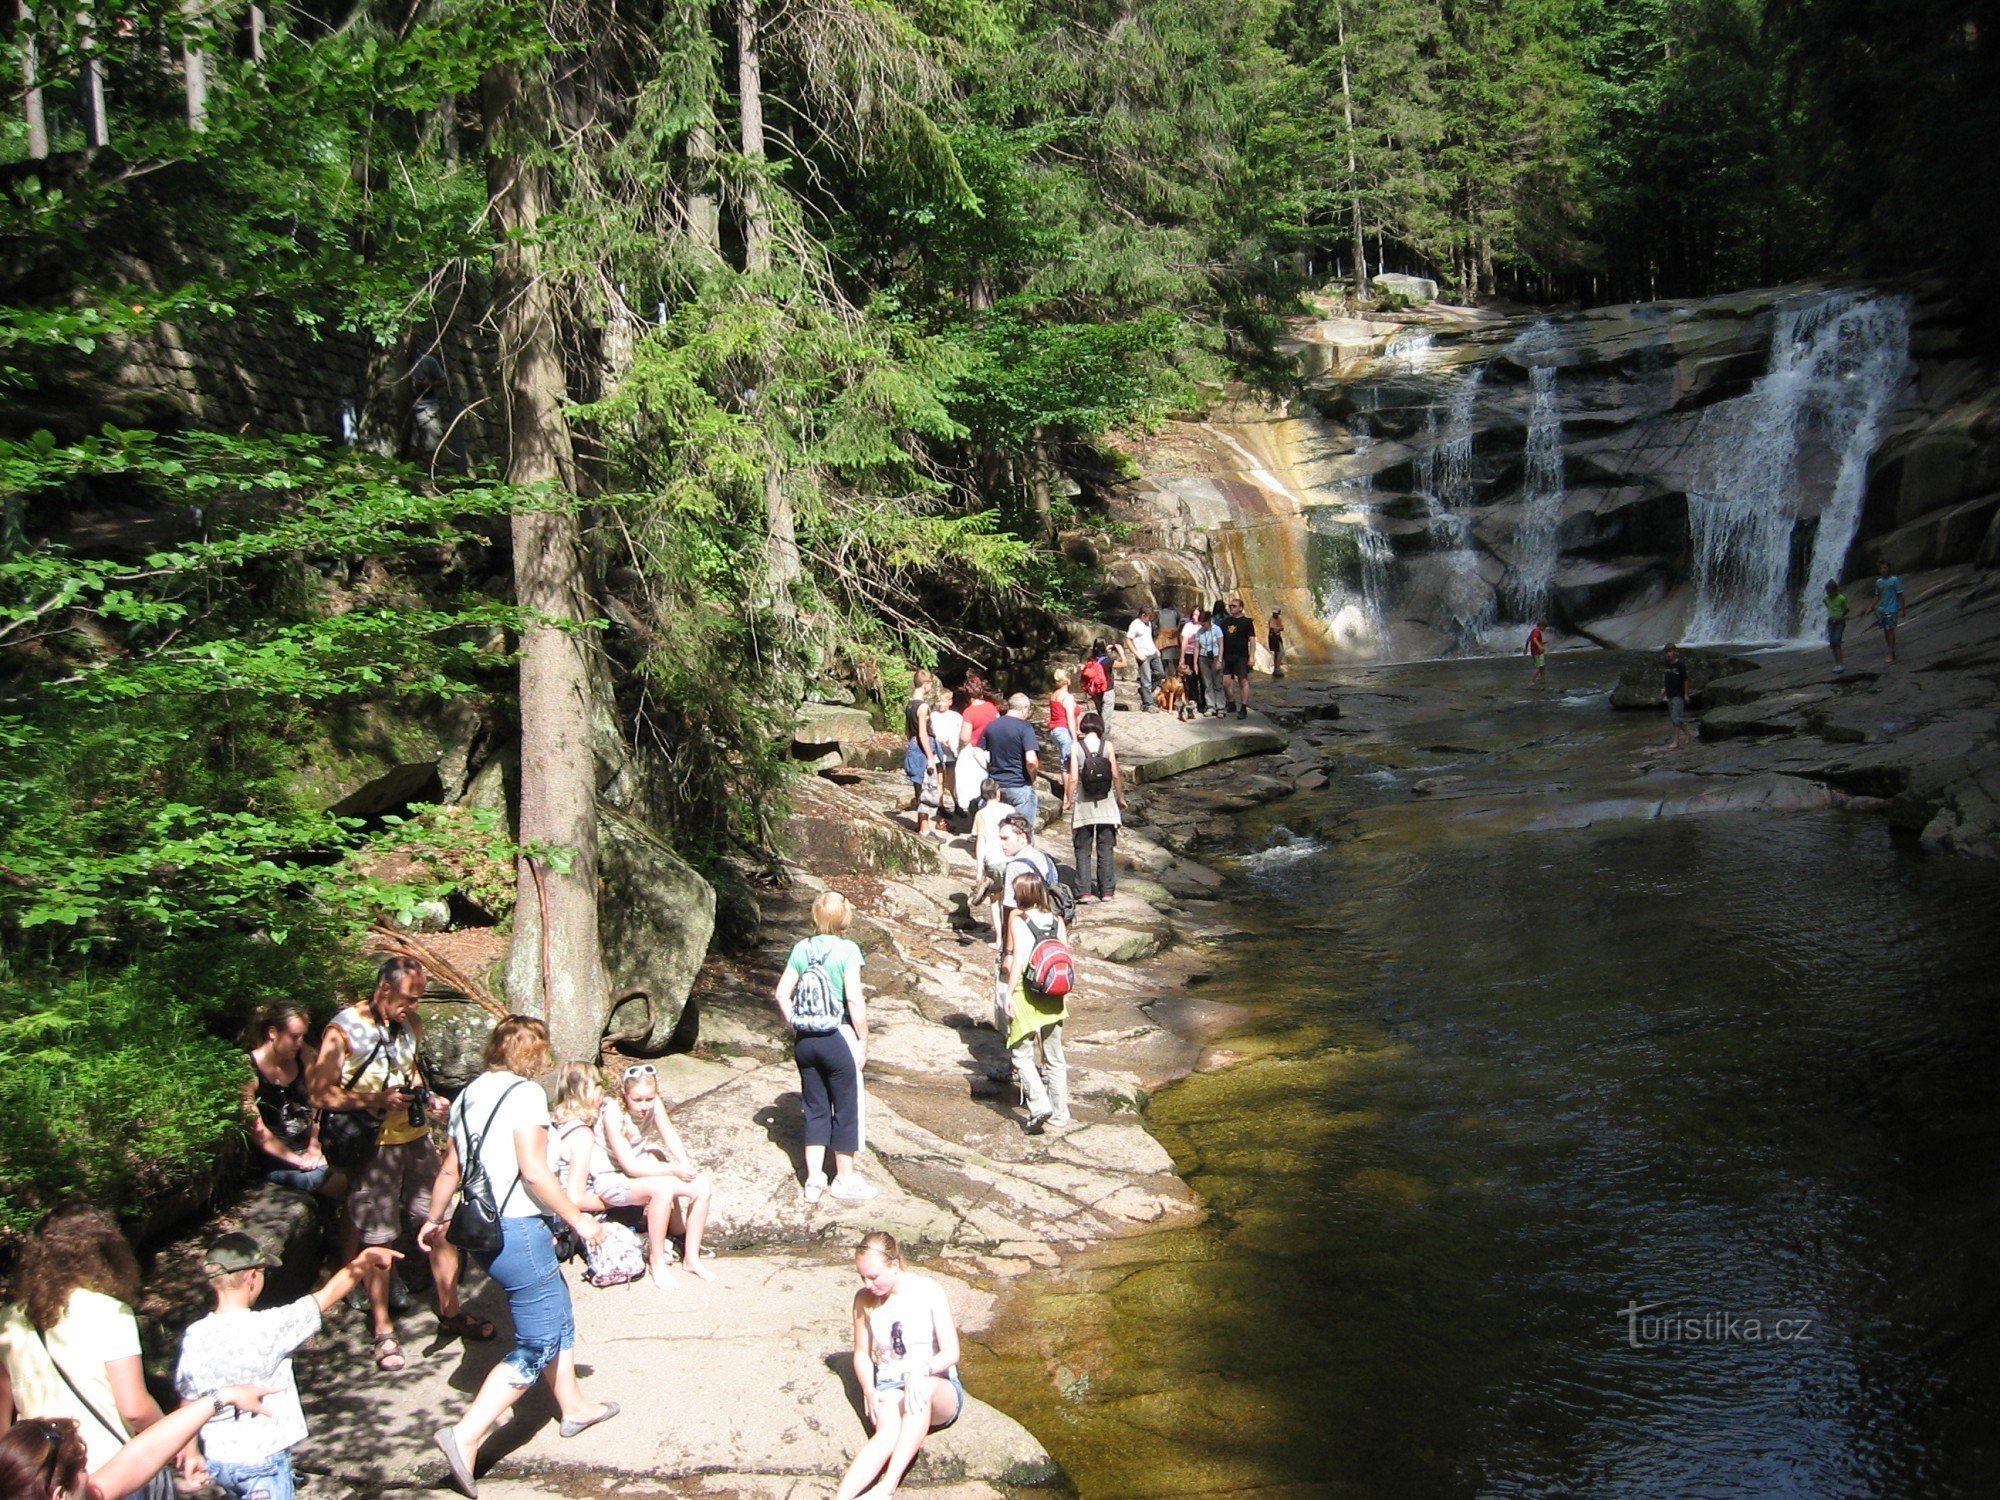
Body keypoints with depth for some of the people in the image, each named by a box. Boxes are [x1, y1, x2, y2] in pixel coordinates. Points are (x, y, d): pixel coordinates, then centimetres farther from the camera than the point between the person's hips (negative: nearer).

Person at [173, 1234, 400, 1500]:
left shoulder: (194, 1336, -6)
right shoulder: (268, 1328, -22)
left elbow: (188, 1402, 6)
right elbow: (329, 1295, -11)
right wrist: (365, 1259, 1)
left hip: (216, 1461, 6)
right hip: (263, 1462, -6)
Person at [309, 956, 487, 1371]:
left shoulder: (411, 1024, 7)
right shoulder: (344, 1029, -12)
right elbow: (320, 1091, -13)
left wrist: (427, 1099, 5)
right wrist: (375, 1103, -22)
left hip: (416, 1138, 6)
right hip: (374, 1146, -5)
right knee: (377, 1239, 2)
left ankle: (450, 1312, 22)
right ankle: (383, 1332, 16)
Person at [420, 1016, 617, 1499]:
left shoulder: (470, 1094, 10)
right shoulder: (525, 1093, -14)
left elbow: (449, 1170, 15)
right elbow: (534, 1172, -20)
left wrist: (434, 1220, 30)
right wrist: (577, 1219, -10)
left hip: (484, 1231, 9)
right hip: (519, 1232, -9)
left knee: (558, 1312, 24)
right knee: (537, 1345, -1)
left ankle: (573, 1406, 37)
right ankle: (466, 1437, -7)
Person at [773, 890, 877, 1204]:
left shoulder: (802, 948, 0)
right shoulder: (847, 949, -13)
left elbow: (782, 994, 1)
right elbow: (854, 999, -16)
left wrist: (796, 1028, 12)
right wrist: (863, 1041, -7)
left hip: (806, 1040, 5)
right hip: (838, 1038, -4)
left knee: (815, 1108, 15)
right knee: (845, 1109, 11)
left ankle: (814, 1179, 20)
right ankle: (845, 1179, 22)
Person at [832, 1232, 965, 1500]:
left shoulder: (928, 1291, -7)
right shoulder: (864, 1300, 2)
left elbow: (951, 1352, -11)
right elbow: (862, 1352, 11)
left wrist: (921, 1370, -31)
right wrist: (869, 1390, -9)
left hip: (939, 1390, -2)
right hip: (889, 1389, 2)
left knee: (925, 1387, -40)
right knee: (888, 1432, -34)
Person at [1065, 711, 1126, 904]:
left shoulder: (1077, 747, -8)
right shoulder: (1107, 745, -5)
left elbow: (1073, 778, -11)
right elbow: (1116, 775, -4)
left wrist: (1068, 799, 3)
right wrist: (1120, 797, 9)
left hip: (1083, 804, -1)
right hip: (1105, 804, 1)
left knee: (1083, 850, 6)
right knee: (1106, 849, 9)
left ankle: (1084, 891, 1)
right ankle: (1107, 890, 11)